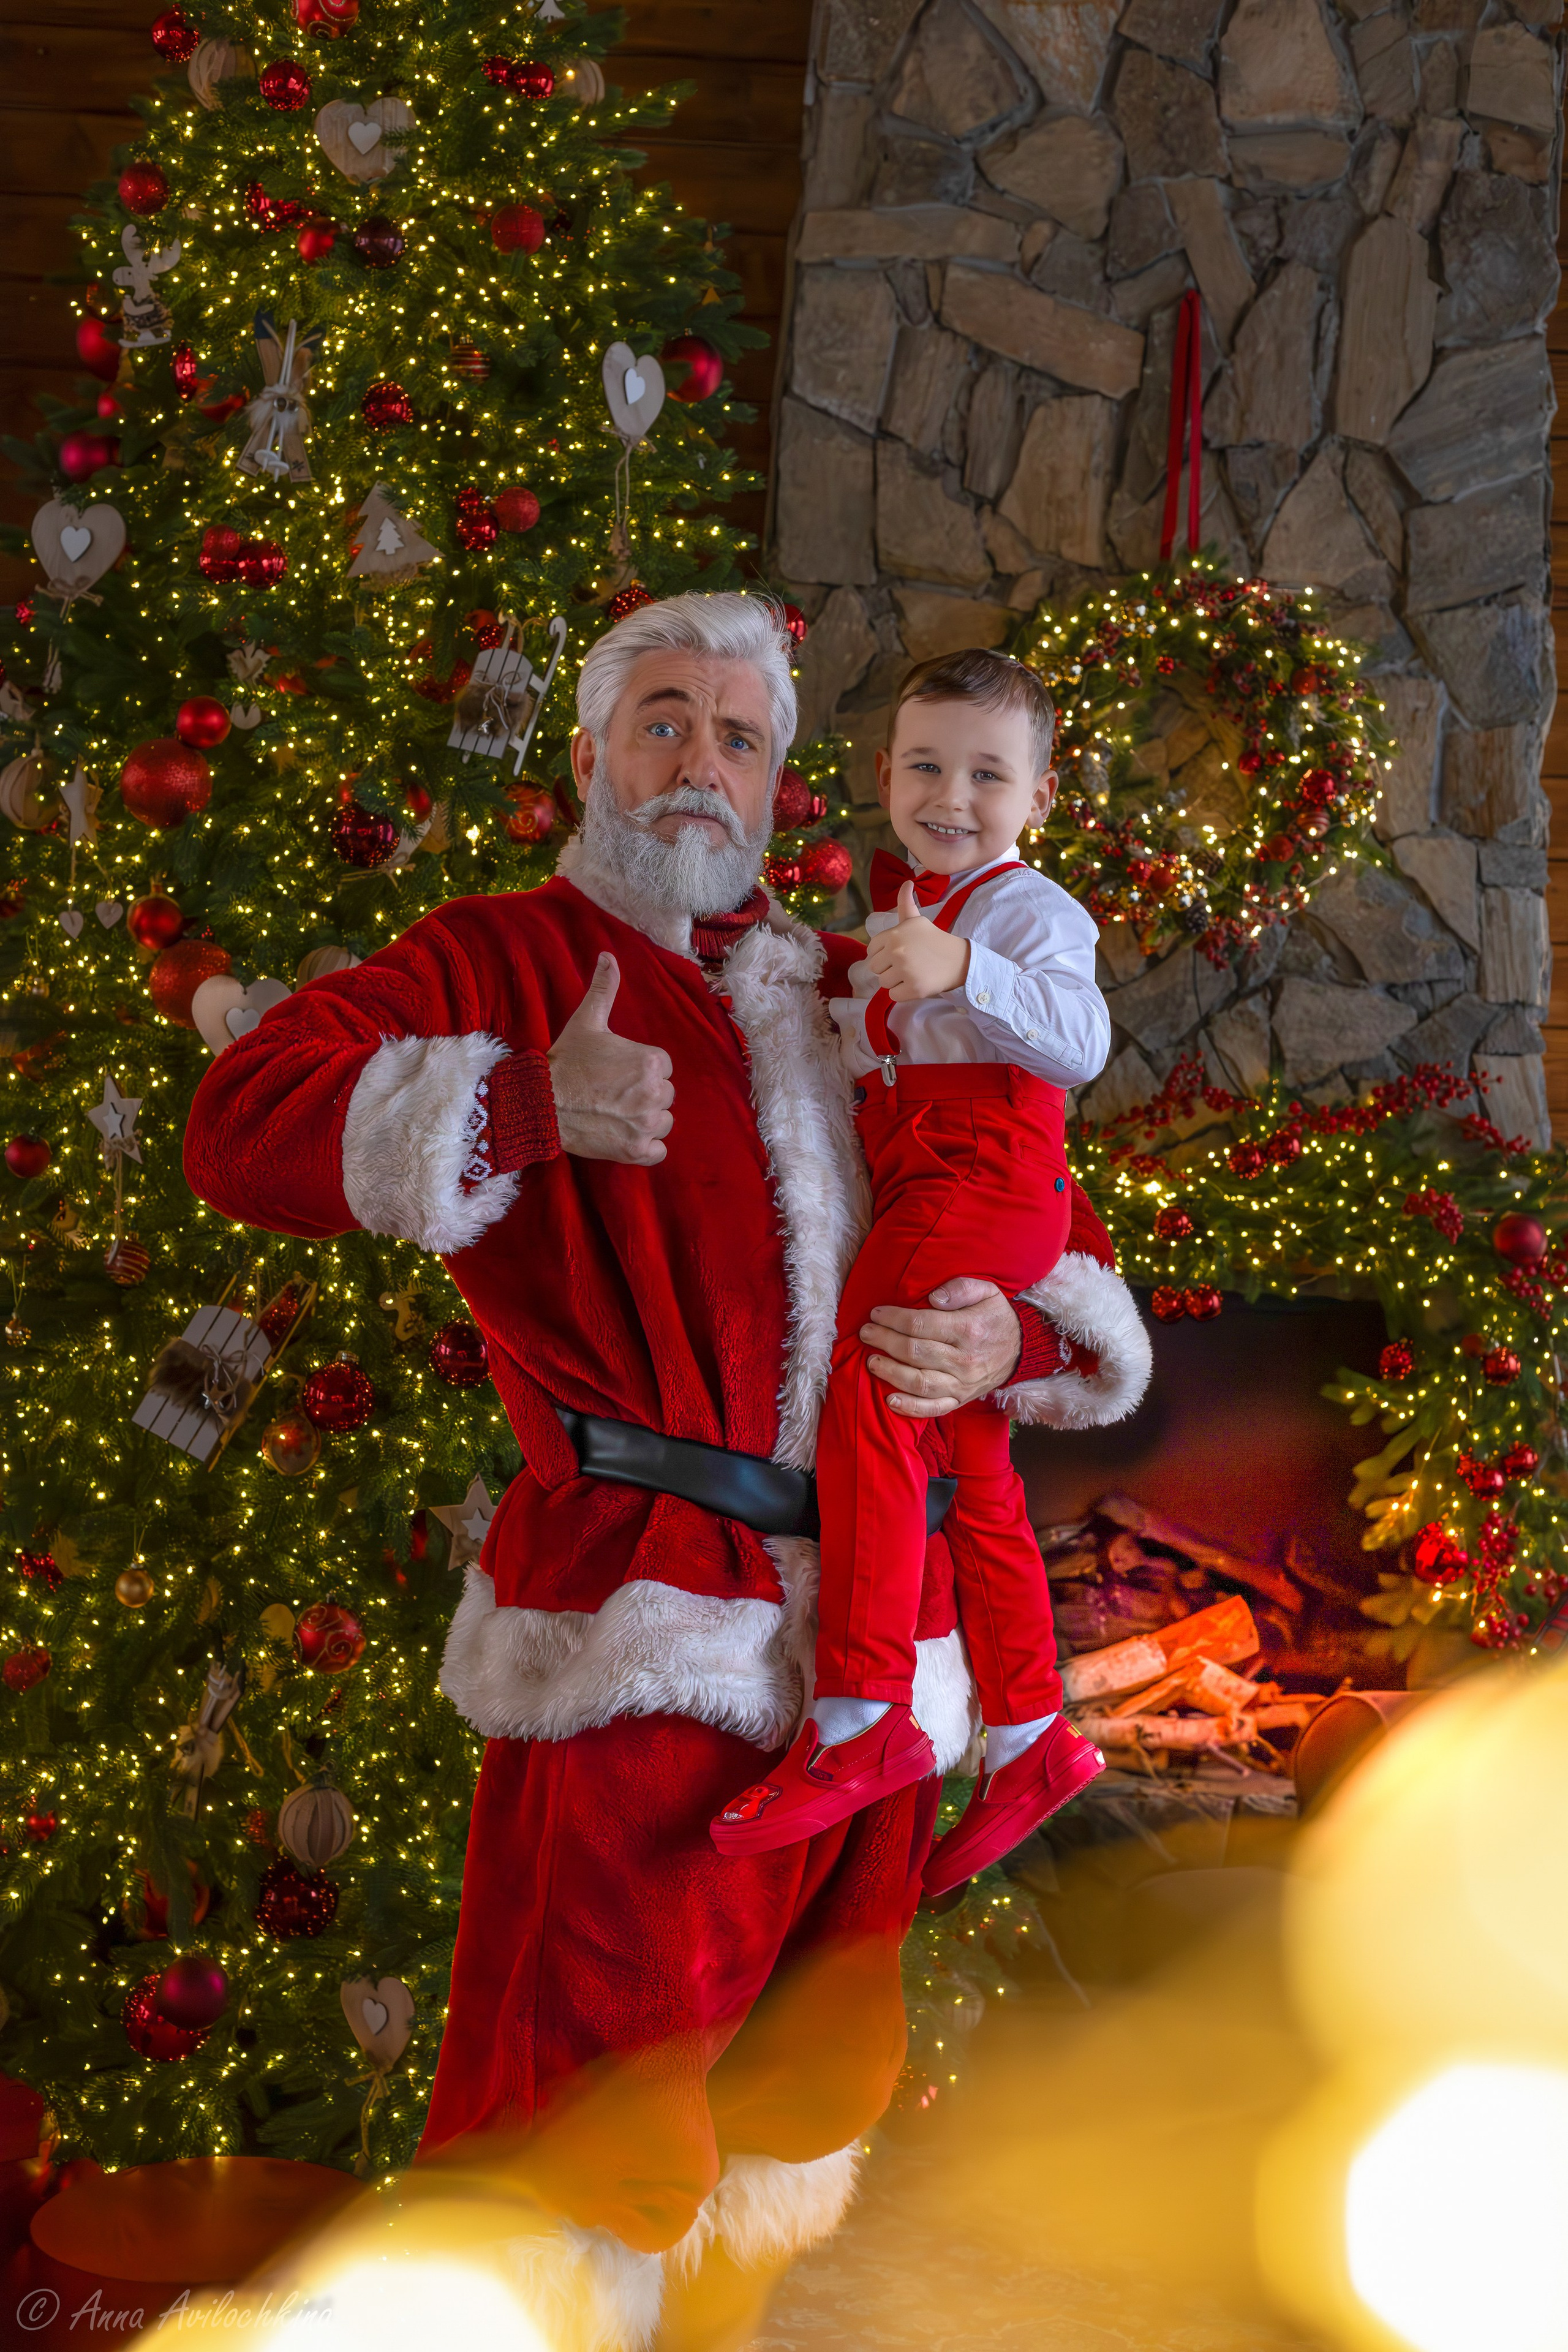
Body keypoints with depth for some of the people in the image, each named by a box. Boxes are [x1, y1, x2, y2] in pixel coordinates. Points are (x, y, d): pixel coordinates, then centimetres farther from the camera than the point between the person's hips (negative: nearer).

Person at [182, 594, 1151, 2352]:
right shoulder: (509, 958, 6)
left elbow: (1067, 1262, 22)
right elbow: (244, 1124, -8)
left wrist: (1012, 1335, -1)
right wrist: (524, 1102, -17)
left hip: (879, 1644, 6)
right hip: (642, 1621, -6)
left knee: (806, 2106, 18)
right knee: (591, 2118, -9)